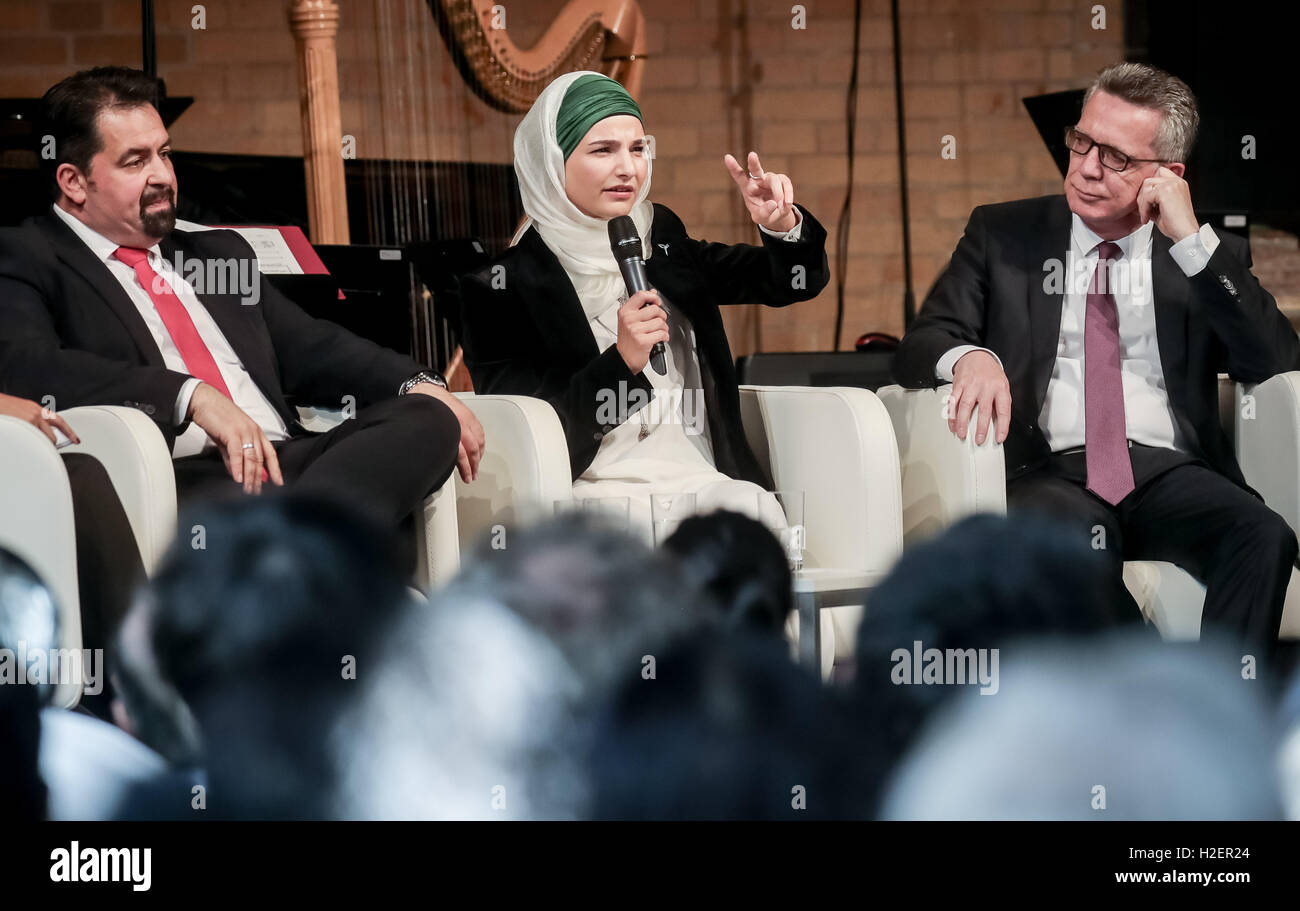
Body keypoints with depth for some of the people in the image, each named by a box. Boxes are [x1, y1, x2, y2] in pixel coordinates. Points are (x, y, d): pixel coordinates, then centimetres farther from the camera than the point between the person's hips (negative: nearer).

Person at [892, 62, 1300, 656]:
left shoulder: (1209, 256, 16)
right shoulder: (1004, 235, 16)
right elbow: (918, 350, 8)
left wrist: (1193, 243, -3)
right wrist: (969, 357, -18)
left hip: (1169, 471, 1)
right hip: (1050, 472, -1)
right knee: (1070, 538, -37)